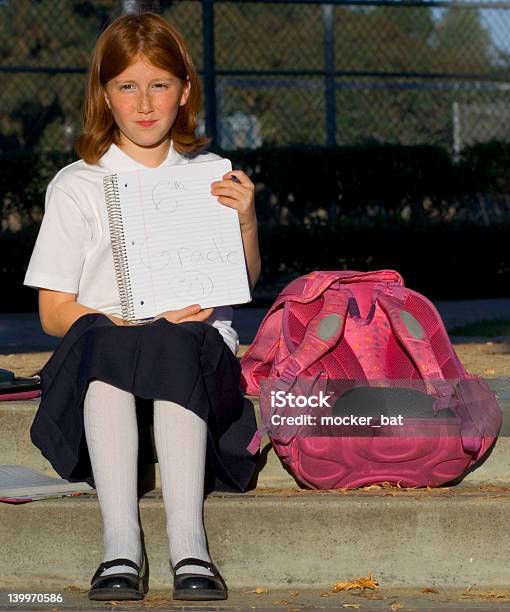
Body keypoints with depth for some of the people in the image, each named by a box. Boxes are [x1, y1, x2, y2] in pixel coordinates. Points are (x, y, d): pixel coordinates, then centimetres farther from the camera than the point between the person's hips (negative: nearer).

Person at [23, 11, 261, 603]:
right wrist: (139, 319, -10)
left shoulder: (212, 177, 17)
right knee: (103, 340, -37)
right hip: (102, 356, 0)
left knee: (173, 347, -36)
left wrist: (246, 221, -1)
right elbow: (54, 311, 6)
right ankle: (120, 545, -43)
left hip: (199, 345, 1)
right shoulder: (76, 186, 11)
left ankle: (188, 545, -45)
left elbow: (244, 284, 18)